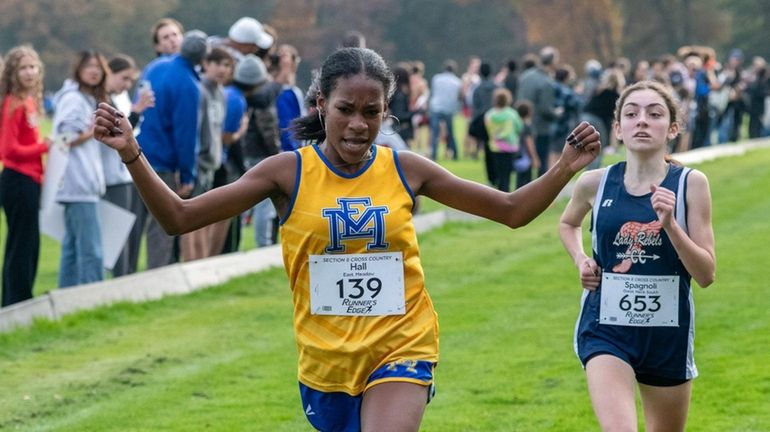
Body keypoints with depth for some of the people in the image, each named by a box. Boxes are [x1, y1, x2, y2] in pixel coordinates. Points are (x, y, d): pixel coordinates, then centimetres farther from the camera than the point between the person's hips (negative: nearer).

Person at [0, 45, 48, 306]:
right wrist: (45, 147, -16)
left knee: (29, 246, 14)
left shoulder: (30, 101, 11)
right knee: (21, 246, -4)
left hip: (29, 181, 9)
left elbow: (26, 144, 10)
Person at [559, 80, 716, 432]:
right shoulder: (596, 183, -4)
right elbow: (567, 223, 21)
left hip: (667, 333, 1)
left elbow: (706, 275, -9)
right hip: (606, 329, -1)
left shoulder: (690, 184, -7)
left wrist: (669, 223, -22)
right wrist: (581, 261, 2)